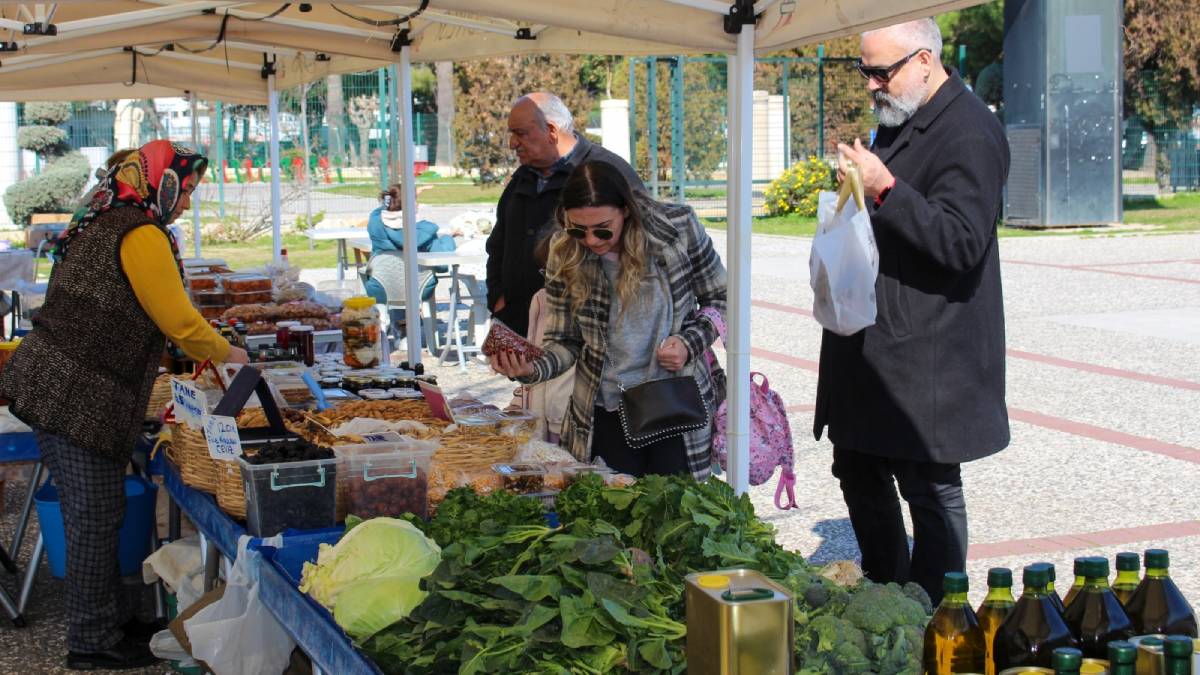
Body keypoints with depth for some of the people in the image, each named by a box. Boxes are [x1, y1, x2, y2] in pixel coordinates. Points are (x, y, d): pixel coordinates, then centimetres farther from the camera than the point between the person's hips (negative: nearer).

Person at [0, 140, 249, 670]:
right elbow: (179, 321, -14)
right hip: (77, 399, -10)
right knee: (96, 518, -1)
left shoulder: (103, 224, 17)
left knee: (95, 513, 16)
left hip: (52, 387, 10)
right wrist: (227, 354, 5)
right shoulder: (141, 235, -15)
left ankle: (106, 622, 26)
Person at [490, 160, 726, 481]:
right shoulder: (565, 252, -5)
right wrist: (531, 369, -20)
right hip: (607, 415, 1)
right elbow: (565, 341, 0)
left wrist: (689, 342, -14)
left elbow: (720, 299, 3)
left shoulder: (677, 226, -10)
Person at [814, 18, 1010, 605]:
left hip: (928, 352, -10)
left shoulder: (969, 132, -15)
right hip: (873, 339, 10)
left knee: (930, 491, -3)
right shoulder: (899, 121, 16)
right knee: (858, 472, 17)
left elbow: (962, 243, -25)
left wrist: (884, 189, -30)